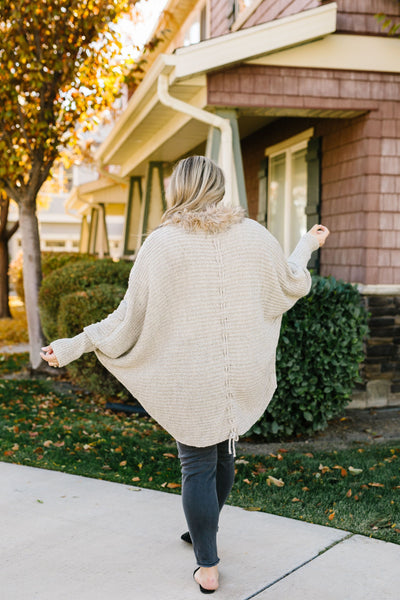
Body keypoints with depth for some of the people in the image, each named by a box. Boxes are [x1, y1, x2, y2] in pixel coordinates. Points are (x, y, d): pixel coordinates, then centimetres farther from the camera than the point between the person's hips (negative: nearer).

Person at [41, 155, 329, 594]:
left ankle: (207, 568, 15)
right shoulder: (253, 236, -1)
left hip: (190, 380, -4)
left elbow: (131, 317, -10)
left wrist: (74, 346, 0)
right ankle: (203, 534, 42)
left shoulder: (161, 244, -11)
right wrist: (307, 246, 33)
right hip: (243, 376, 4)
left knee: (197, 466, 8)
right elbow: (293, 285, 13)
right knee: (223, 453, 22)